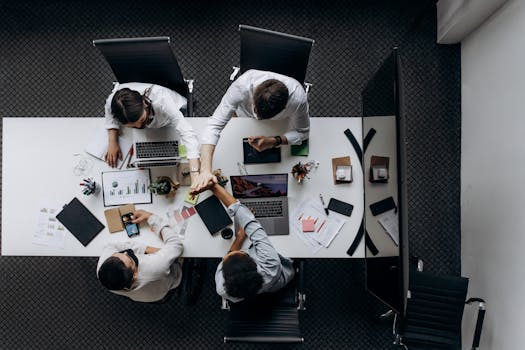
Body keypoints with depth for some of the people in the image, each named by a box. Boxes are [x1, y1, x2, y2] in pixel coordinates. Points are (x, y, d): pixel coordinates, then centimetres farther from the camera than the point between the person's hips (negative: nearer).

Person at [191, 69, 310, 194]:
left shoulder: (298, 98, -43)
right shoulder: (241, 86, -46)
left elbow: (302, 132, -25)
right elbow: (214, 124, -47)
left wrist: (273, 141, -44)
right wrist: (205, 170, -58)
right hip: (244, 116, 0)